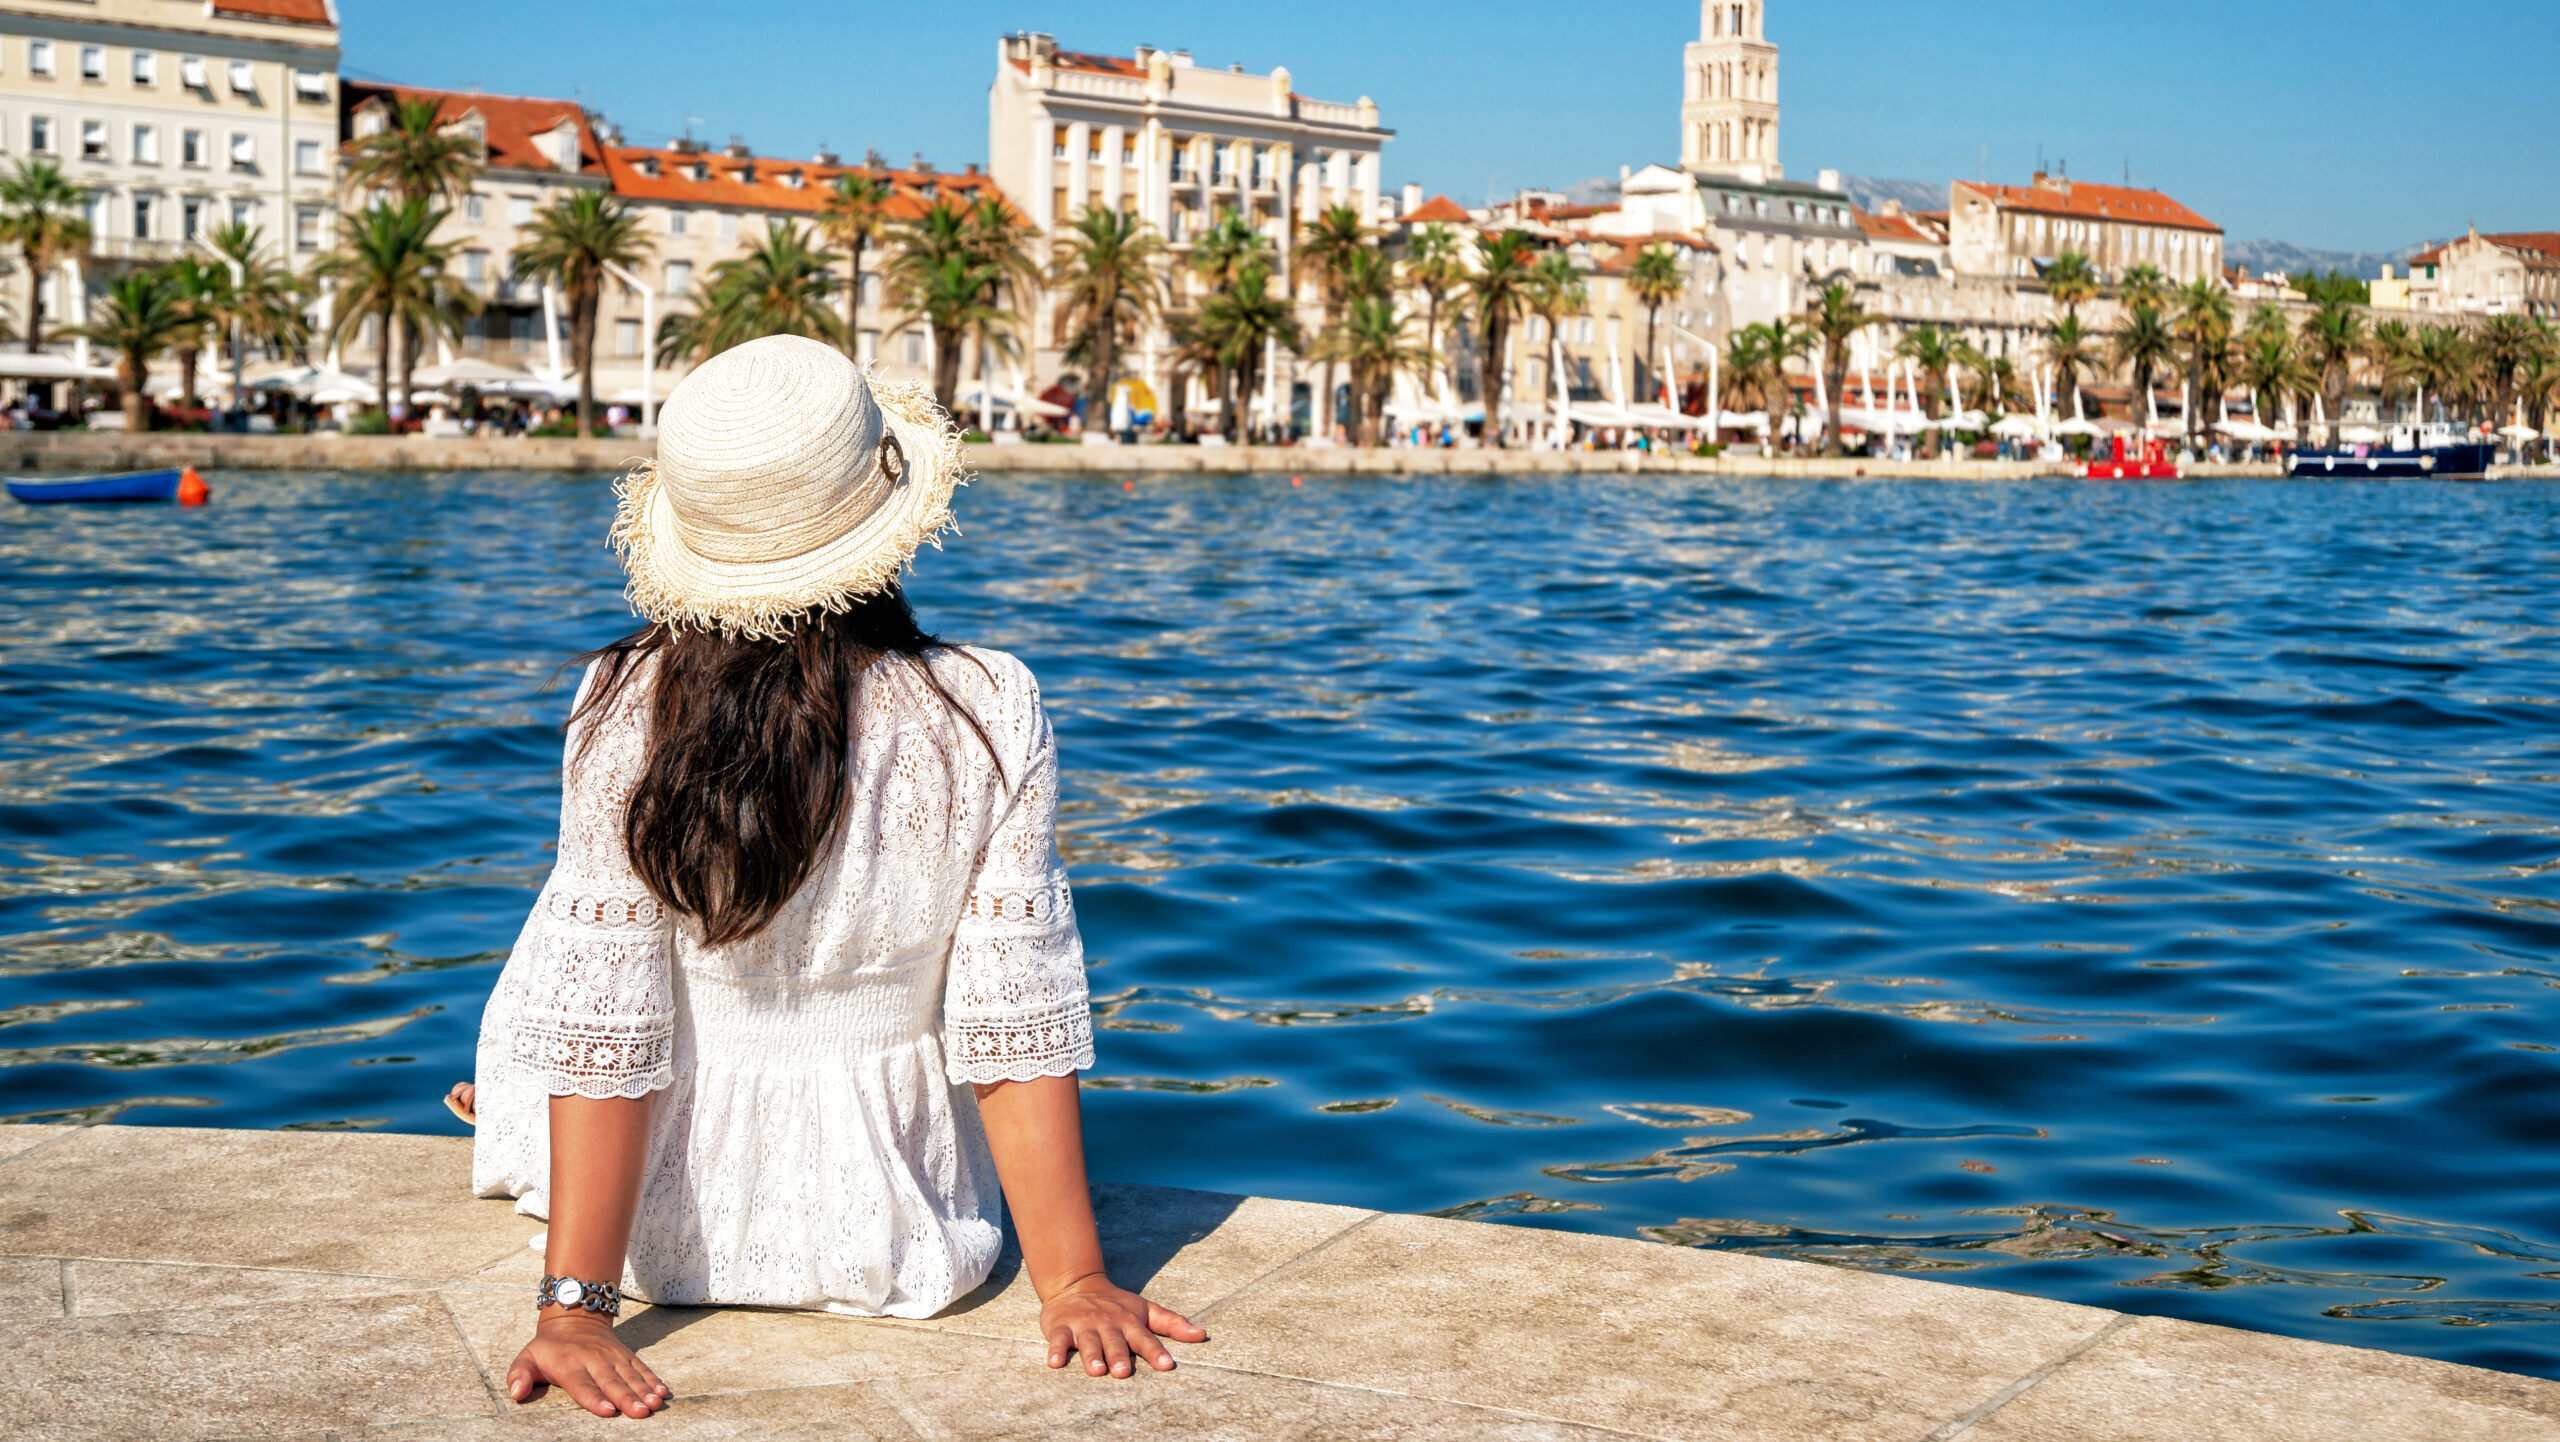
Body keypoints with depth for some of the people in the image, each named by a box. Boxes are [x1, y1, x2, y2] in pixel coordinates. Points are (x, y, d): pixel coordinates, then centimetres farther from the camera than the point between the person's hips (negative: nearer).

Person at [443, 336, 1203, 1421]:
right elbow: (1016, 1019, -17)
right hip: (889, 1235, 1)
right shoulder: (989, 714, -18)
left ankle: (513, 1121, 54)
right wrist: (1072, 1283, -10)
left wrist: (577, 1306, -15)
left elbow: (602, 1015, -19)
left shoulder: (628, 707, -19)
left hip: (666, 1223, 0)